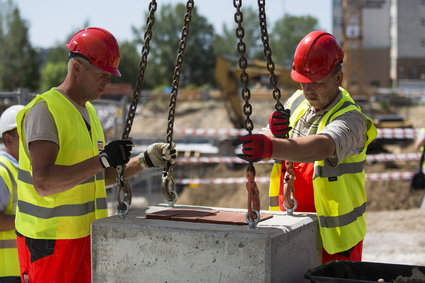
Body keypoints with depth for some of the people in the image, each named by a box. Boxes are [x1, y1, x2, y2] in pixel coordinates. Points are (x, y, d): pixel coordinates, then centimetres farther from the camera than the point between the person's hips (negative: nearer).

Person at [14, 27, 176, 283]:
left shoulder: (88, 111, 15)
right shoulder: (45, 110, -14)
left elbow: (103, 176, 21)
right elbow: (43, 183, -26)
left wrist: (144, 161, 7)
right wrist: (102, 160, -30)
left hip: (86, 234, 9)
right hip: (51, 239, -8)